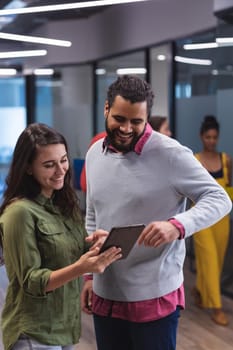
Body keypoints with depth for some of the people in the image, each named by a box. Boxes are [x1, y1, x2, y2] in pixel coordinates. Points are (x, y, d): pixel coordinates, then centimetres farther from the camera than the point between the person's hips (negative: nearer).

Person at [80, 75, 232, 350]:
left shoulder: (171, 154, -13)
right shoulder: (94, 154, 6)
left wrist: (178, 224, -32)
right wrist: (89, 274, 13)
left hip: (155, 297, -5)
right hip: (105, 294, 5)